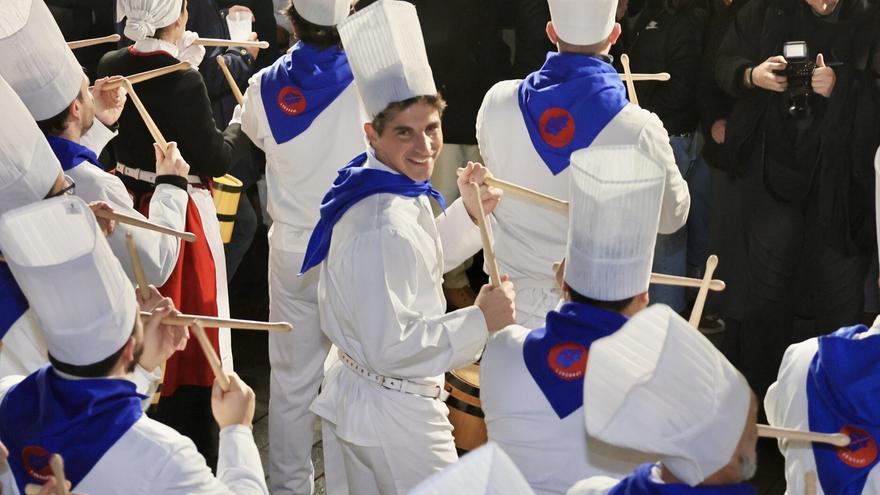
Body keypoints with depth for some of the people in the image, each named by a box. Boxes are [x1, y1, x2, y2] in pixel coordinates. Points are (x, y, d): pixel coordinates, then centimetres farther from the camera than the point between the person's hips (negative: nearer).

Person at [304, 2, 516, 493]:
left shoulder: (399, 192, 0)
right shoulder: (383, 228, -29)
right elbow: (389, 348, -28)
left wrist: (469, 213, 4)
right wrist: (480, 322, -23)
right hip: (396, 418, -9)